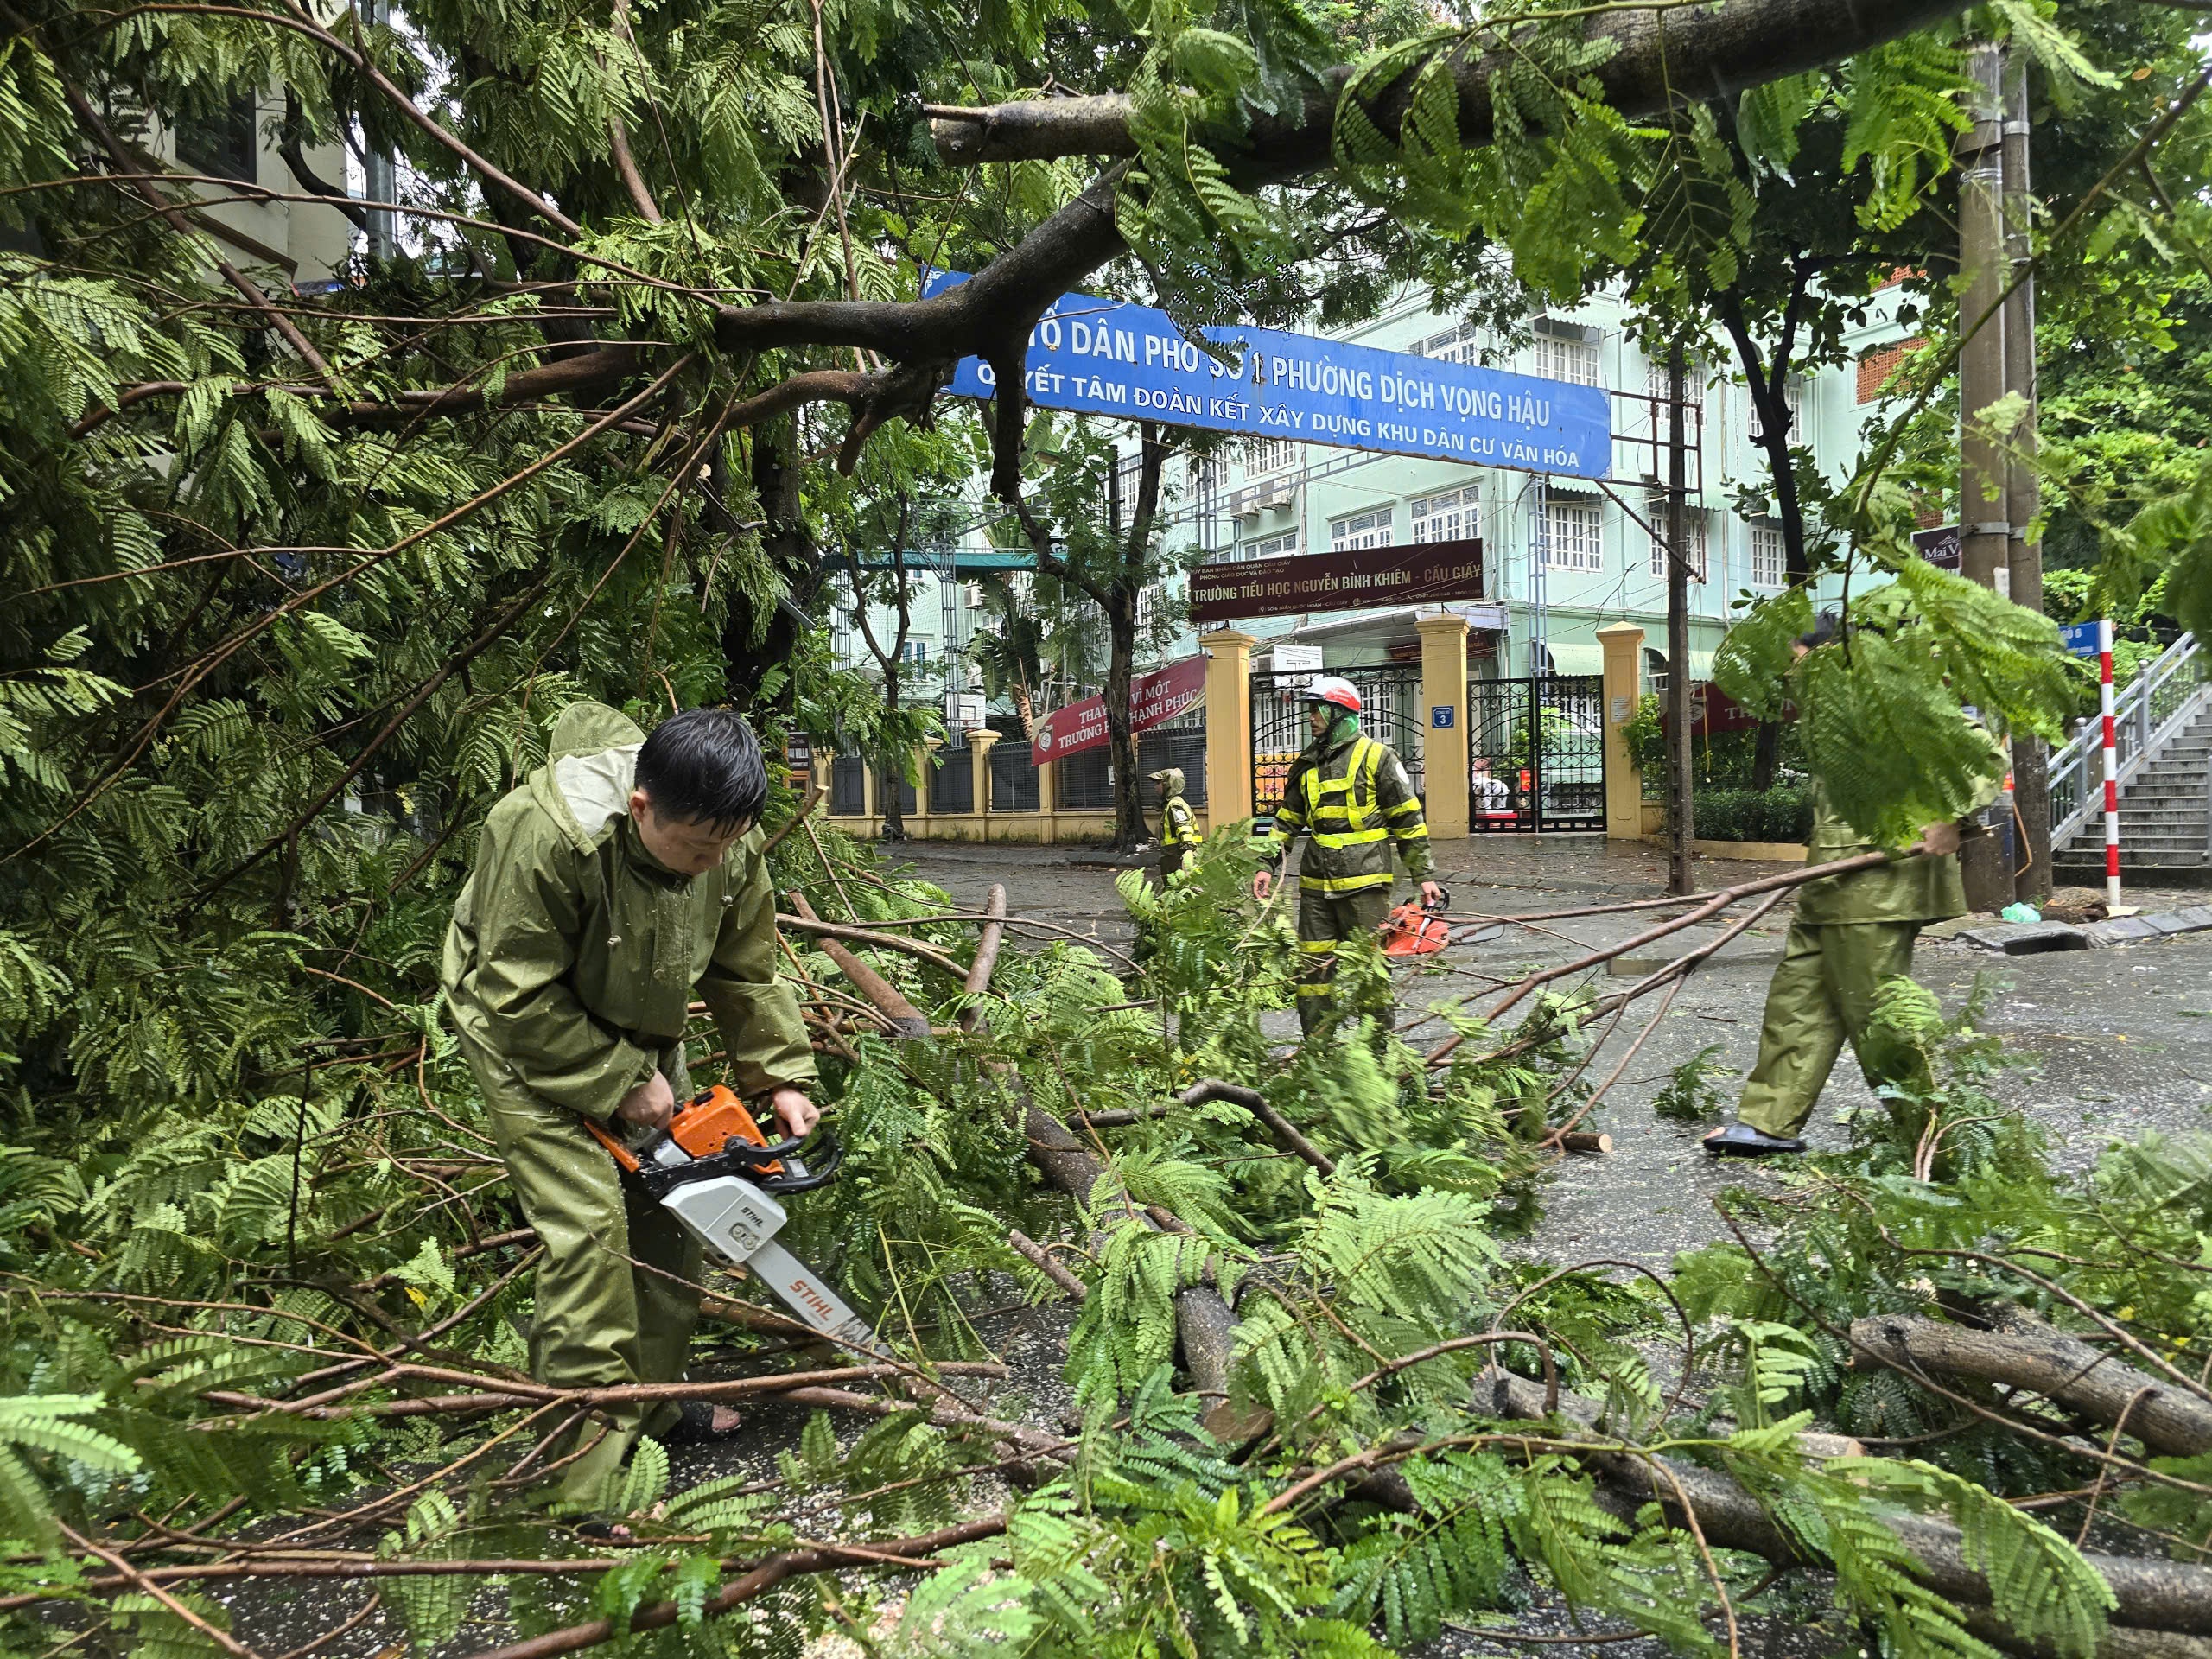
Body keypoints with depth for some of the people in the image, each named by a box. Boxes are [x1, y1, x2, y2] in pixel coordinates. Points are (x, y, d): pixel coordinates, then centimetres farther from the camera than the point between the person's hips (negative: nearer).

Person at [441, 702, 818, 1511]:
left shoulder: (728, 845, -18)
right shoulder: (544, 838, -37)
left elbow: (747, 969, -3)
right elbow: (522, 998, -28)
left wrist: (781, 1075, -10)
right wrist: (621, 1084, -24)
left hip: (639, 1032, 7)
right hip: (526, 1034, -6)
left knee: (666, 1212, 9)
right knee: (590, 1224, -16)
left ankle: (652, 1406, 27)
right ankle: (590, 1472, -8)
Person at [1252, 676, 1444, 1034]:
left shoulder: (1375, 756, -3)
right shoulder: (1307, 763, 15)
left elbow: (1409, 820, -2)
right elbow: (1287, 820, 20)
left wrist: (1423, 876, -3)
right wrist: (1268, 865, 9)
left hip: (1363, 883, -6)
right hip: (1316, 883, 6)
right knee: (1312, 967, 6)